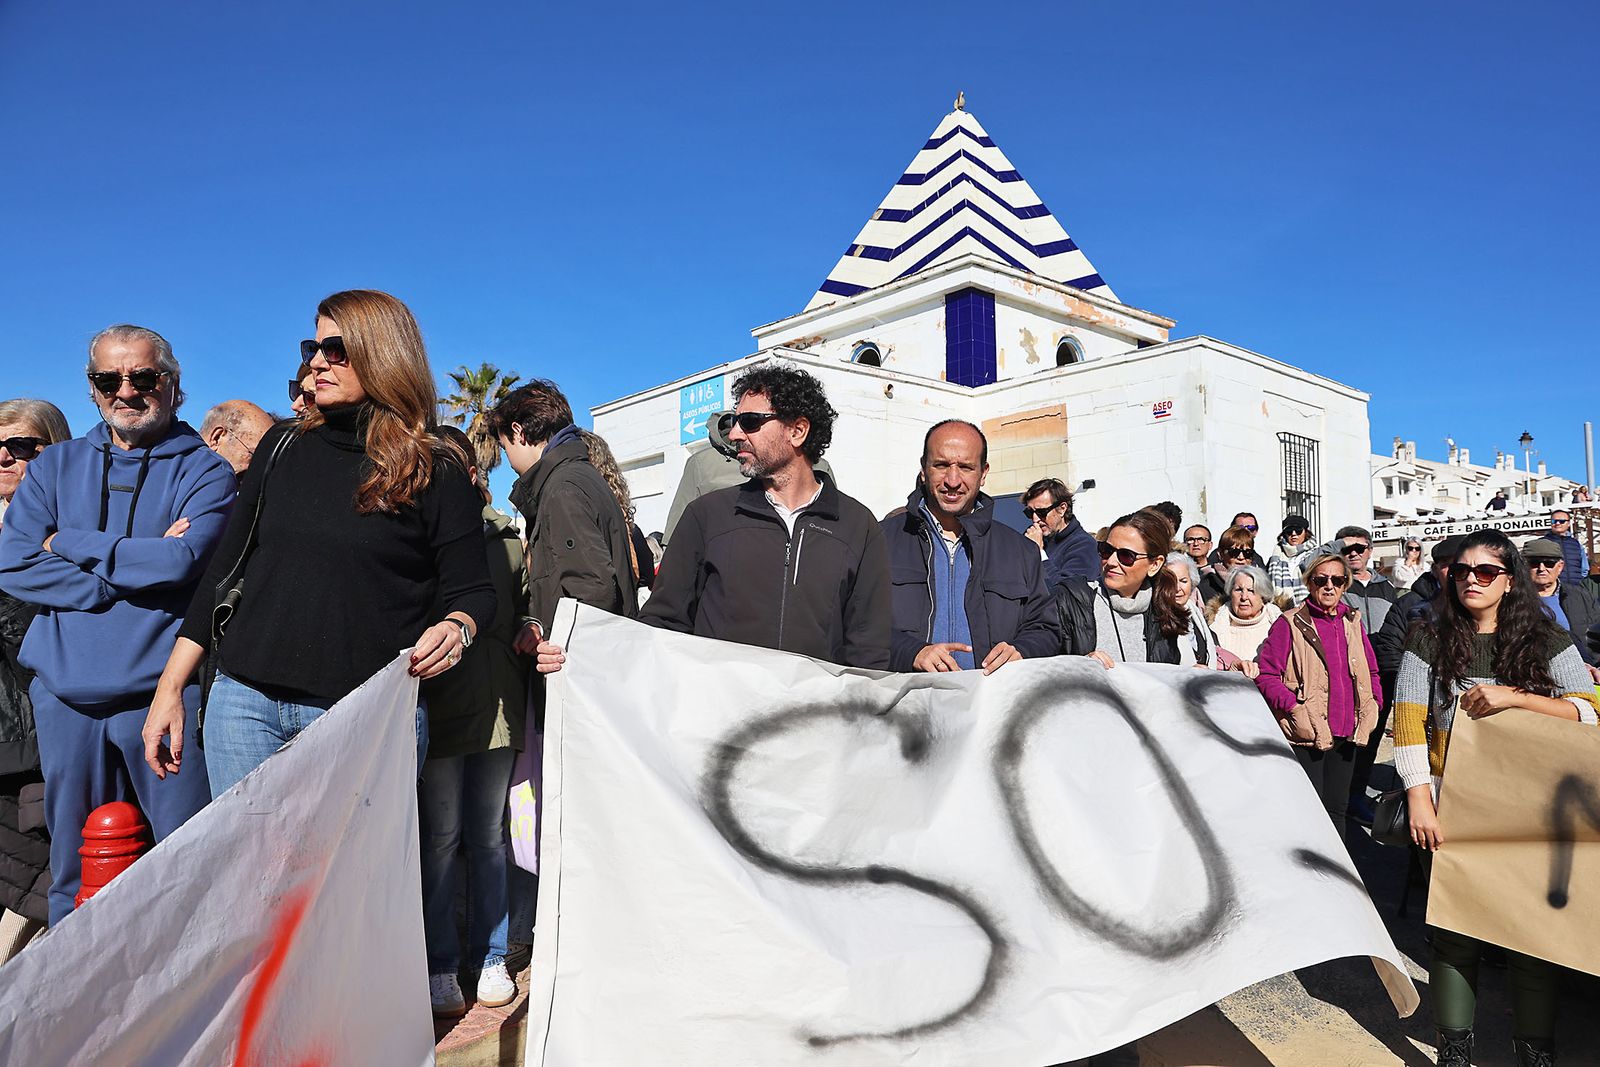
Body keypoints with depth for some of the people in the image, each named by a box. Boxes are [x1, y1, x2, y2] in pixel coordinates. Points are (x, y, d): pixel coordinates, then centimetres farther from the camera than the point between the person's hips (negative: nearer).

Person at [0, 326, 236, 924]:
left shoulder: (205, 469, 1)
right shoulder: (56, 465, 13)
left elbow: (185, 560, -15)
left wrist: (68, 543, -5)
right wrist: (139, 566, -10)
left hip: (160, 692, -3)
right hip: (65, 691, 4)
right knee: (74, 868, 14)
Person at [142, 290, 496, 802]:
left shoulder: (436, 473, 0)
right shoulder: (283, 446, 11)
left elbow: (473, 590, 1)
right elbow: (226, 567, 14)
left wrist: (454, 628, -22)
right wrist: (170, 688, 12)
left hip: (371, 717, -3)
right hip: (245, 700, 4)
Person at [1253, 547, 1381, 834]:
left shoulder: (1352, 621, 10)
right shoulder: (1290, 623, -9)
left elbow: (1371, 671, 19)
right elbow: (1265, 676, -11)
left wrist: (1372, 706, 4)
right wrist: (1295, 709, -21)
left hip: (1345, 734, 6)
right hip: (1306, 736, -6)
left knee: (1337, 808, 15)